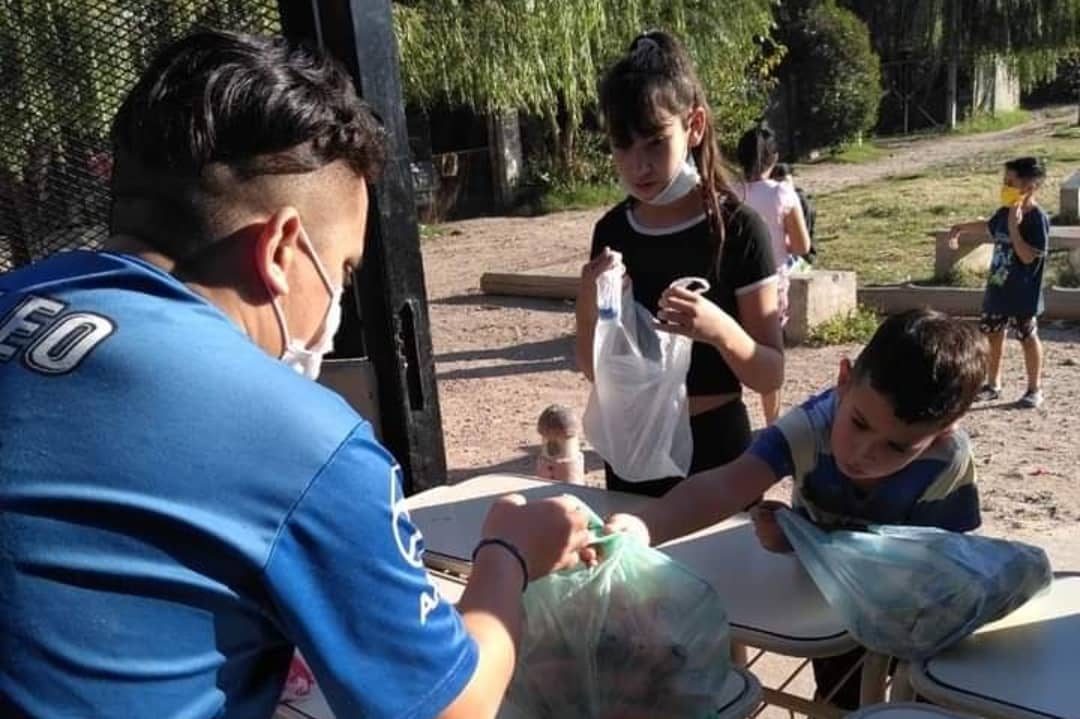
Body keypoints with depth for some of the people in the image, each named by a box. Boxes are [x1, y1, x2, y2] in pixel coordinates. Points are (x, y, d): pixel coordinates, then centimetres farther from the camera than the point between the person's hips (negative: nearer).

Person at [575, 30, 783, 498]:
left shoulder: (736, 229, -13)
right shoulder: (612, 231, -1)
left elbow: (771, 375, -11)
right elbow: (594, 369, 4)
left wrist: (720, 330, -30)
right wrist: (589, 306, -15)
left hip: (714, 449, -4)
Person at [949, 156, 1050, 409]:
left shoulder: (1037, 219, -20)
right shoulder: (1005, 212, 2)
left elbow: (1028, 256, -27)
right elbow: (990, 228, 26)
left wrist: (1014, 227, -29)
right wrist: (962, 227, 30)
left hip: (1023, 295, -7)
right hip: (998, 289, 7)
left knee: (1028, 338, 6)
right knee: (992, 334, 14)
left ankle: (1034, 389, 20)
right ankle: (993, 385, 28)